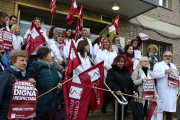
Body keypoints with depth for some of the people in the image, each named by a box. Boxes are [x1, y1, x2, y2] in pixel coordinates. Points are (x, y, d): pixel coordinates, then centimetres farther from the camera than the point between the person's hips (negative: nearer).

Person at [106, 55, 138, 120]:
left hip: (127, 95, 5)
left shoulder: (126, 71, 18)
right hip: (117, 95, -5)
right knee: (119, 113, -3)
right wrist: (116, 89, -29)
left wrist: (135, 91, -2)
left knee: (124, 112, 12)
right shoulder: (111, 71, 0)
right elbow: (109, 81, -15)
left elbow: (131, 83, 14)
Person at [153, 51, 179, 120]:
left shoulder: (173, 66, 24)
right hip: (163, 92, -6)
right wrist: (165, 72, -19)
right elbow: (154, 75, -13)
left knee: (171, 111, 9)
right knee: (161, 109, -7)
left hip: (173, 91, 6)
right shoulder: (158, 65, 1)